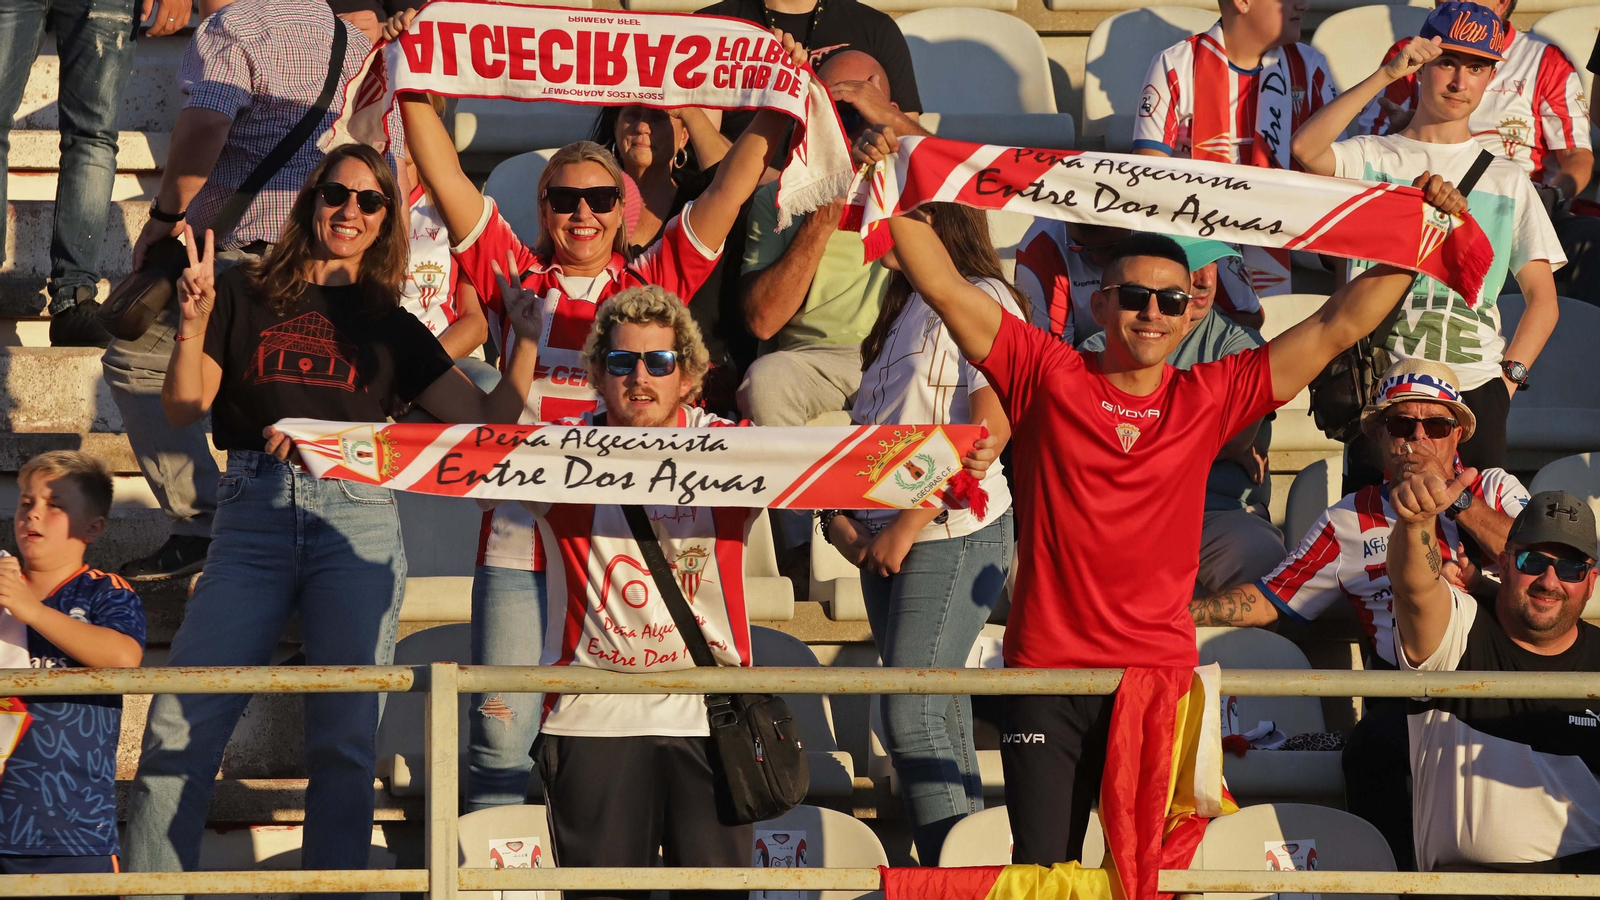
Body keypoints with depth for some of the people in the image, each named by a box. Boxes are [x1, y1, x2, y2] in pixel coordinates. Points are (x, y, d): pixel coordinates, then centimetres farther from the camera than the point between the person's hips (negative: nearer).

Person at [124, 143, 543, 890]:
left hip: (356, 519, 1)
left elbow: (487, 414, 13)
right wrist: (194, 321, -7)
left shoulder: (390, 326, 16)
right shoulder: (246, 295, 13)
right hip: (253, 513, -1)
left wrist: (527, 340, 1)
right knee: (178, 729, -9)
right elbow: (183, 407, 7)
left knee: (345, 738, -6)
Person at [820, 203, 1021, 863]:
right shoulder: (905, 309, 17)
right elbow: (868, 426, 20)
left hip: (950, 533, -8)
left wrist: (906, 526, -16)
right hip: (885, 542, 8)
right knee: (938, 715, 9)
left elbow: (991, 426, -17)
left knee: (912, 714, -14)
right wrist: (838, 515, 3)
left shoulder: (981, 300, -8)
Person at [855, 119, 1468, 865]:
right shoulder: (1046, 376, -1)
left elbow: (1339, 325, 4)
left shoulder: (1210, 399, 3)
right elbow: (944, 287, -5)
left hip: (1161, 673, 1)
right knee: (1042, 870, 1)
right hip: (1047, 673, -1)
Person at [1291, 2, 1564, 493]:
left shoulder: (1508, 180, 15)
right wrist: (1387, 74, -14)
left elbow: (1542, 299, 13)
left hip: (1474, 384, 1)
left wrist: (1509, 374, -3)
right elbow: (1305, 149, -15)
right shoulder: (1373, 158, 9)